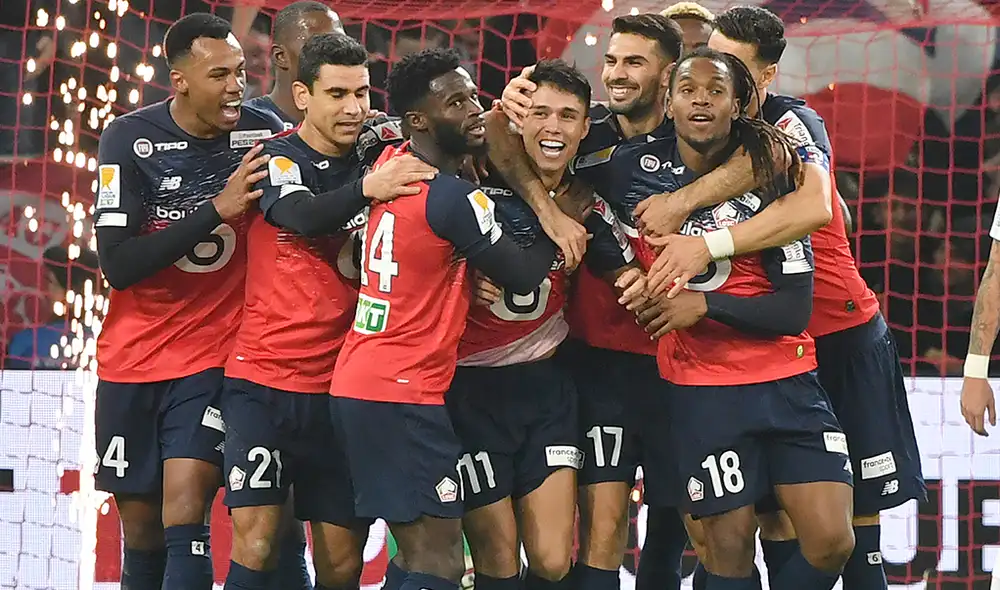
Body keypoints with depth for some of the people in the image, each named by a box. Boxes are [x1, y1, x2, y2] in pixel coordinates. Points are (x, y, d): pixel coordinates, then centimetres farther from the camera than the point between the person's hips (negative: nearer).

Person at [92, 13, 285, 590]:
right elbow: (117, 265, -16)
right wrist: (218, 208, -24)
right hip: (133, 360, 1)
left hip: (214, 357, -1)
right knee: (141, 531, 9)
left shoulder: (263, 132, -8)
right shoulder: (131, 137, -10)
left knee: (184, 514, -17)